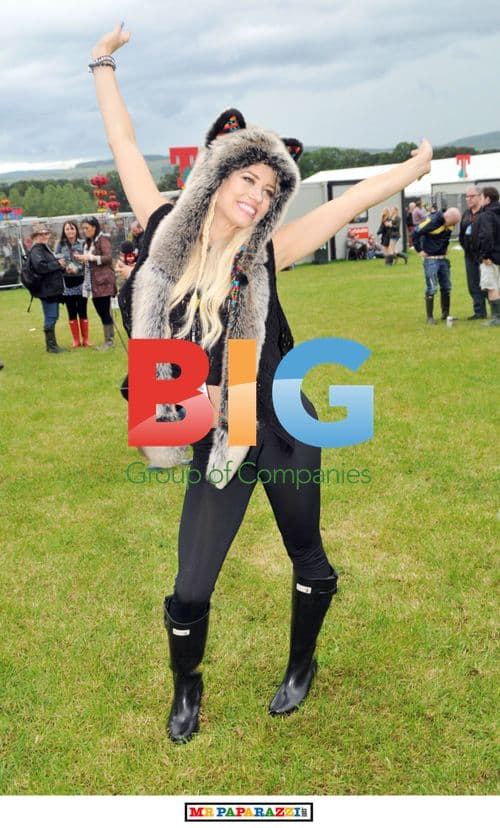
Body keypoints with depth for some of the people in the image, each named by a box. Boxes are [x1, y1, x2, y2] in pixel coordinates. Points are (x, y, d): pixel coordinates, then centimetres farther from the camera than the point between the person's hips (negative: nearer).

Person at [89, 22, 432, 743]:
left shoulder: (264, 254, -6)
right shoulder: (167, 234, -4)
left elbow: (352, 202, -2)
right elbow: (125, 146, 5)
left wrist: (420, 163, 2)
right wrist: (104, 65, 12)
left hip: (284, 432, 0)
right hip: (215, 448, 0)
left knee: (307, 556, 17)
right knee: (190, 591, 5)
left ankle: (302, 665, 45)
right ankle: (188, 689, 35)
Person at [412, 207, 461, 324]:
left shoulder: (449, 224, 1)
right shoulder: (432, 221, -20)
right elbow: (415, 233, -15)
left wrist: (445, 248, 12)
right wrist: (420, 250, -11)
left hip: (443, 258, 7)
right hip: (431, 259, -7)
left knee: (447, 287, 9)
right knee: (431, 288, -6)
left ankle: (445, 314, 21)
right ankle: (430, 317, 2)